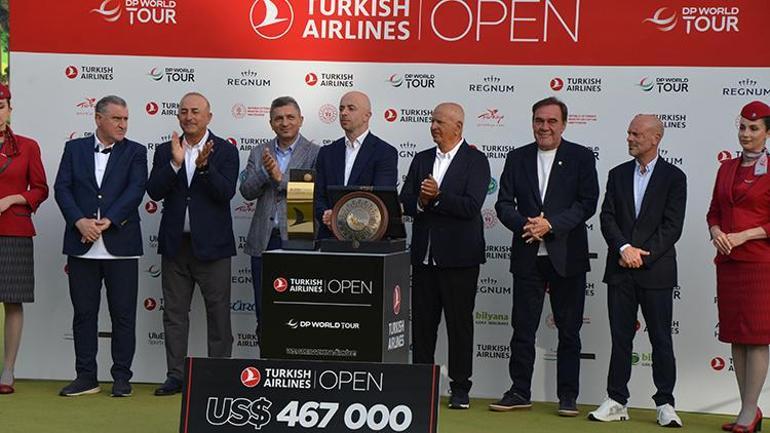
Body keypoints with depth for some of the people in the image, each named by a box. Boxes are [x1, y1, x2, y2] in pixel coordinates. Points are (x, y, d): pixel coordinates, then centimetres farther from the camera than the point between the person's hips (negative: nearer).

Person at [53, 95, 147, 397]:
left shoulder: (135, 152, 5)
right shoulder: (75, 148, 10)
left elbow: (136, 190, -7)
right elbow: (62, 188, 2)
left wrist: (107, 221, -16)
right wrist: (79, 221, -14)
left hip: (120, 245, -2)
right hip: (81, 245, 2)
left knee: (123, 313, 1)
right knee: (84, 312, 7)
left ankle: (122, 377, 9)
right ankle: (86, 377, 15)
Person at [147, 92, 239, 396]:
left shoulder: (225, 151, -1)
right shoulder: (165, 152, 7)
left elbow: (226, 193, -13)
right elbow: (154, 192, -5)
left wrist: (204, 167, -27)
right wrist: (175, 163, -19)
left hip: (211, 245, -3)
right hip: (175, 245, 3)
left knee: (218, 314, 2)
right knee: (174, 314, 8)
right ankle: (175, 376, 16)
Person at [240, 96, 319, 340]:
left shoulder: (314, 153, 1)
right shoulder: (259, 153, 12)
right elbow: (247, 192, 2)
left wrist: (280, 177, -16)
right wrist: (265, 171, -14)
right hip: (263, 240, 4)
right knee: (263, 310, 8)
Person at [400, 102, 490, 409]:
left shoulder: (475, 161, -4)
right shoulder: (421, 160, 13)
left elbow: (471, 206, -15)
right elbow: (405, 202, 7)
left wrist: (437, 196, -19)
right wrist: (421, 201, -13)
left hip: (459, 257, -5)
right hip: (424, 254, 5)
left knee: (460, 324, 2)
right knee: (422, 323, 9)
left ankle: (460, 389, 10)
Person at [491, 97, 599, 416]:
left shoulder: (581, 158, 0)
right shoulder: (517, 158, 8)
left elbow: (587, 203, -8)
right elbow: (504, 204, 4)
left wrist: (550, 224, -18)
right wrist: (525, 225, -15)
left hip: (567, 256, -2)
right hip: (528, 256, 2)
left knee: (569, 330, 5)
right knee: (522, 327, 7)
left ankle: (568, 396, 14)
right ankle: (520, 392, 17)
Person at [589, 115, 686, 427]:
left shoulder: (674, 177, 0)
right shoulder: (618, 174, 11)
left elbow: (672, 226, -7)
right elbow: (607, 217, 3)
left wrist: (643, 254, -13)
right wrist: (624, 248, -13)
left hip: (656, 270, -3)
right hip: (620, 270, 3)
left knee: (661, 340, 2)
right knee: (621, 339, 7)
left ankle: (665, 404, 9)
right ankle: (617, 402, 13)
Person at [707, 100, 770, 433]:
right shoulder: (727, 169, 14)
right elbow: (714, 211, 17)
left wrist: (742, 236, -15)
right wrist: (716, 233, -2)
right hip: (728, 262, 6)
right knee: (735, 336, 8)